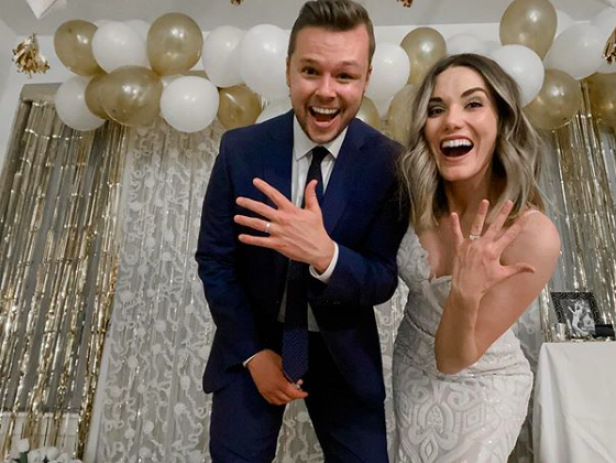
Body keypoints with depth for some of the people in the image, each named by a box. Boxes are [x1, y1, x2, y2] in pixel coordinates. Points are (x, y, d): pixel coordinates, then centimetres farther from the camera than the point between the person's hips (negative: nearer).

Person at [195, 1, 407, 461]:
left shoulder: (389, 163, -16)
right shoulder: (240, 149, -15)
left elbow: (383, 282, -15)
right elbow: (213, 260, -6)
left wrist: (325, 255, -36)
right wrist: (253, 352, -8)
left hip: (344, 351, 0)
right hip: (252, 341, 1)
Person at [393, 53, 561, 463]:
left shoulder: (534, 236, -30)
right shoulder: (421, 198, -18)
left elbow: (453, 360, -26)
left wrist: (466, 294, -43)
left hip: (477, 388, -3)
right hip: (410, 364, 4)